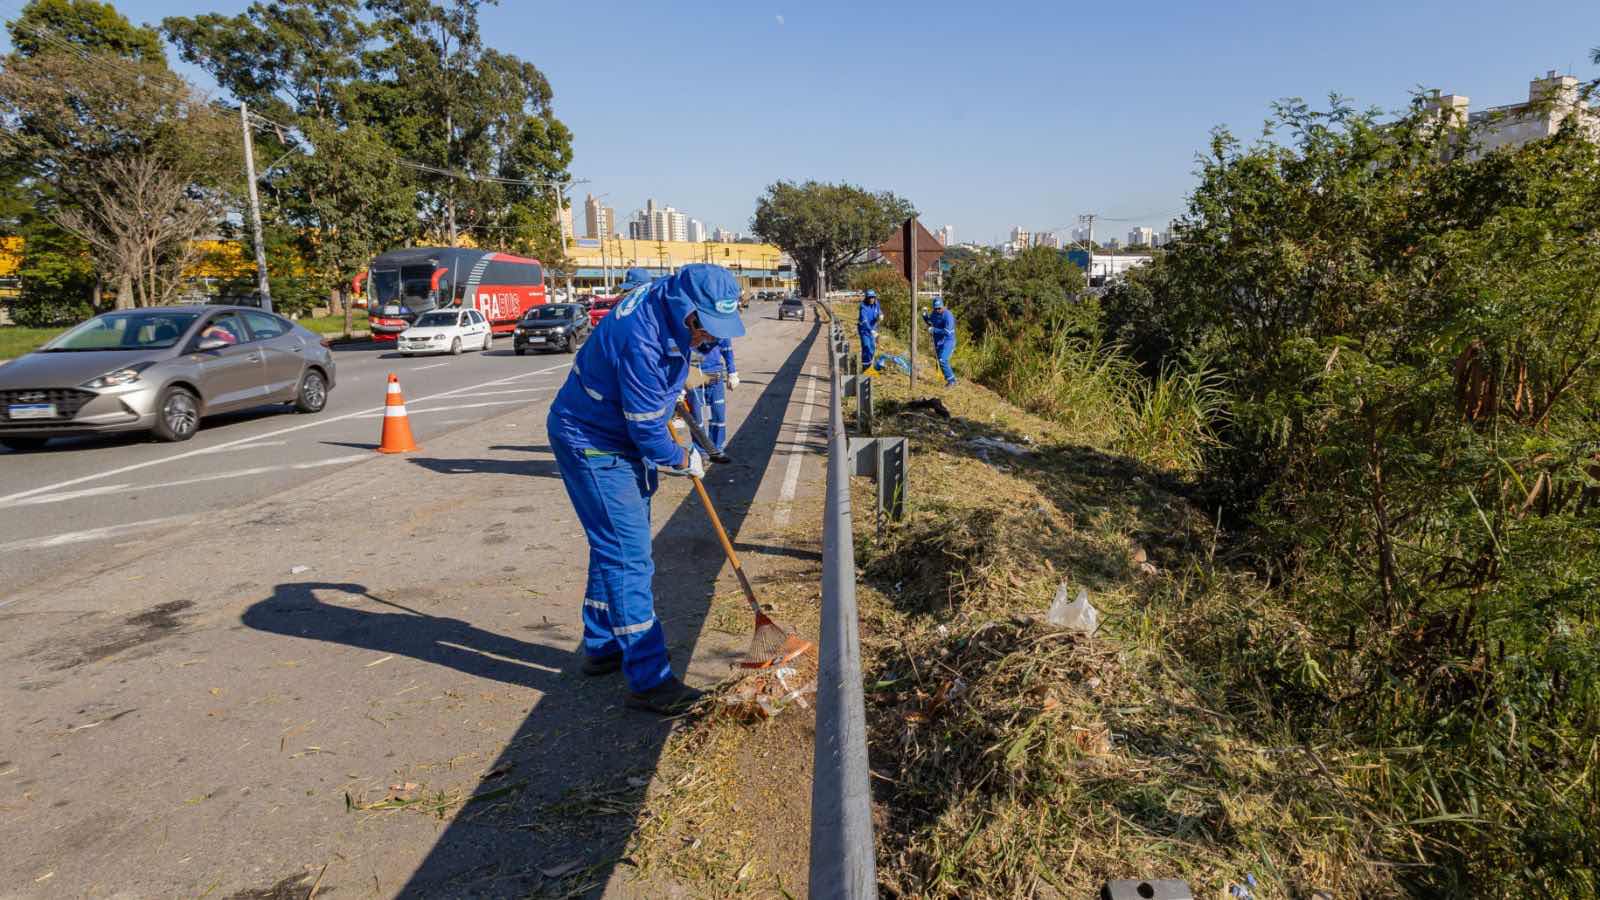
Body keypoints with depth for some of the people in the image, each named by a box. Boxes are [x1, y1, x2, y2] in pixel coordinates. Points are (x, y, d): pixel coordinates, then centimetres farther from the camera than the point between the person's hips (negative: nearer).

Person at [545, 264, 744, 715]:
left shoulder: (660, 292, -7)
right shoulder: (642, 342, -35)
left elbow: (634, 277, 21)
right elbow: (647, 430, -26)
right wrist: (683, 461, -6)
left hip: (620, 437, 10)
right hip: (592, 445, -10)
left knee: (615, 545, 18)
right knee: (627, 554, -11)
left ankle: (601, 647, 34)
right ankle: (648, 680, -5)